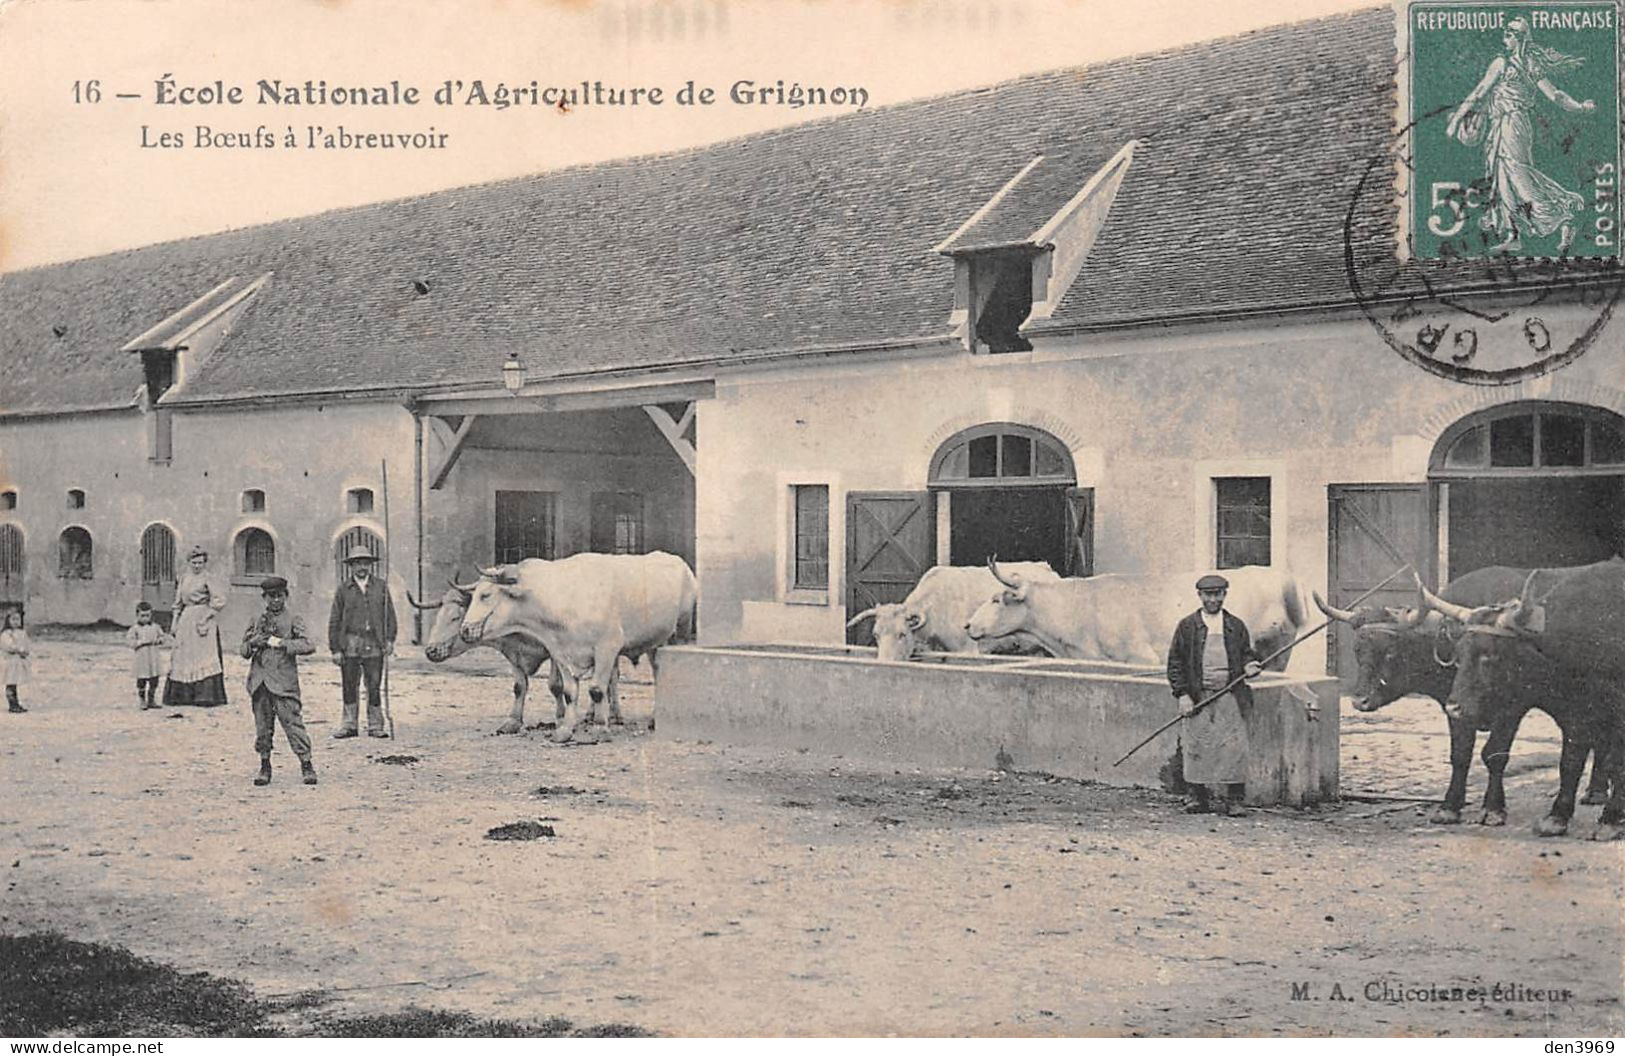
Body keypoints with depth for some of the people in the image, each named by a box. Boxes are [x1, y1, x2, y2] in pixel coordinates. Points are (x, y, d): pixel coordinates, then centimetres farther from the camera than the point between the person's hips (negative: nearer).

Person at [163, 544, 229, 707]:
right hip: (185, 621, 7)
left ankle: (206, 695, -8)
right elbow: (178, 604, 18)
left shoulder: (208, 579, -5)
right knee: (182, 657, 8)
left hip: (202, 621, -7)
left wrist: (205, 617, -14)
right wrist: (175, 623, 11)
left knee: (204, 656, -8)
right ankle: (183, 694, 15)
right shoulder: (183, 579, 14)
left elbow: (220, 601, -11)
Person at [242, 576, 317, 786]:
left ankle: (307, 766, -3)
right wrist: (253, 642, -5)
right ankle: (265, 767, 18)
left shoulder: (293, 621, 3)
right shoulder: (257, 622, 15)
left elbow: (309, 646, -10)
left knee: (293, 723, -7)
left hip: (284, 682, -4)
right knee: (262, 727, 8)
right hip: (259, 681, 4)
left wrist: (282, 643, -16)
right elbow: (244, 650, 16)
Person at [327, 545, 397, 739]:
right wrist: (335, 649, -1)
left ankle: (375, 726, 9)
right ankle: (349, 725, 13)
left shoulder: (381, 588, 10)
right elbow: (334, 622, 5)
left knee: (374, 686, 2)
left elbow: (390, 616, 9)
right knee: (350, 687, 4)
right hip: (350, 645, 0)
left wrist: (390, 640, -2)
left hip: (374, 645, 0)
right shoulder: (343, 591, 7)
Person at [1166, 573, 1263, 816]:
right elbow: (1175, 662, 4)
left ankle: (1233, 799, 2)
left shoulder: (1236, 626, 13)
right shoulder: (1187, 626, 7)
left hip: (1231, 699, 1)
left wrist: (1250, 665, -5)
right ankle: (1197, 798, 9)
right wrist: (1182, 694, -5)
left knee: (1234, 748, -5)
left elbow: (1246, 653, 20)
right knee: (1196, 748, -1)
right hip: (1197, 698, -1)